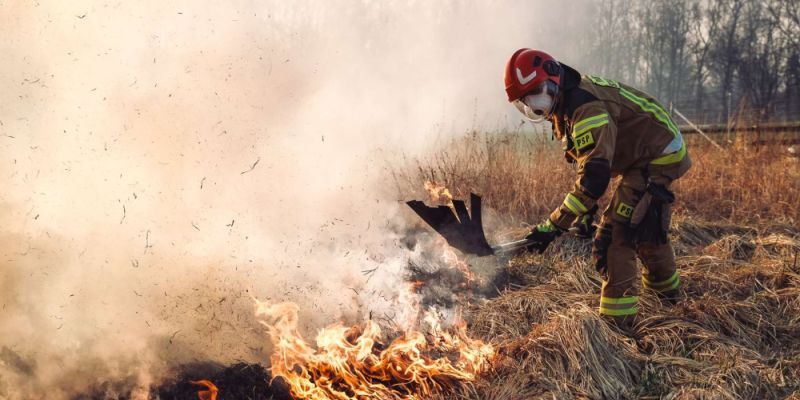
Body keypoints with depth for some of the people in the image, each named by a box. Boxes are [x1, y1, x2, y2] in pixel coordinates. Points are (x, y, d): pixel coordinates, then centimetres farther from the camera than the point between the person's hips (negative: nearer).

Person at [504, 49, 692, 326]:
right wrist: (587, 210, 13)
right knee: (645, 227, 29)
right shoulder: (566, 107, 4)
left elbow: (594, 175, -37)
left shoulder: (586, 108, -30)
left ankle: (617, 318, -13)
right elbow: (589, 161, 15)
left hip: (656, 160, -11)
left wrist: (553, 226, -36)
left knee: (614, 237, -16)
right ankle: (666, 290, 52)